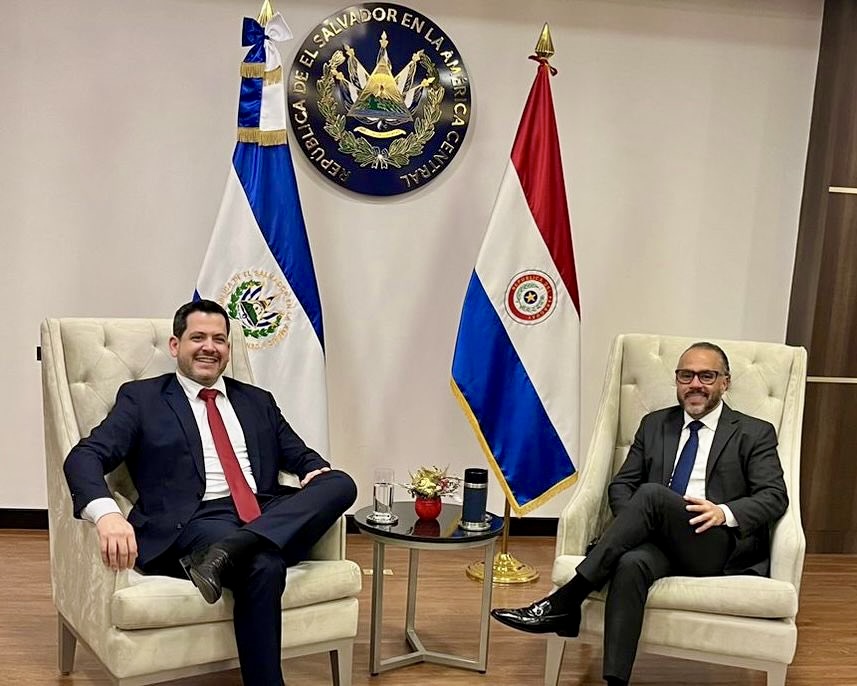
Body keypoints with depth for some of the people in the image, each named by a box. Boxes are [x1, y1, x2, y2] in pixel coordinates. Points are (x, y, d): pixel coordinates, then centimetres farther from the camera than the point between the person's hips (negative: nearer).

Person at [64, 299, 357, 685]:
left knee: (340, 483, -24)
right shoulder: (141, 397, 10)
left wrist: (316, 470, -4)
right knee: (264, 565, -36)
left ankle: (227, 553, -35)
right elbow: (84, 457, -2)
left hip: (270, 516, 5)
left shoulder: (258, 401, 24)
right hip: (194, 522, -5)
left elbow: (299, 454, 24)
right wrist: (107, 513, -25)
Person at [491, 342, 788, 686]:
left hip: (719, 546, -3)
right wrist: (630, 523, -8)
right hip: (660, 541, 3)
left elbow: (775, 496, 1)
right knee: (630, 563, -35)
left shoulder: (755, 434, 11)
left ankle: (564, 601, -31)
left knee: (652, 493, -32)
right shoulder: (654, 425, 20)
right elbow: (622, 483, 16)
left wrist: (725, 513, -20)